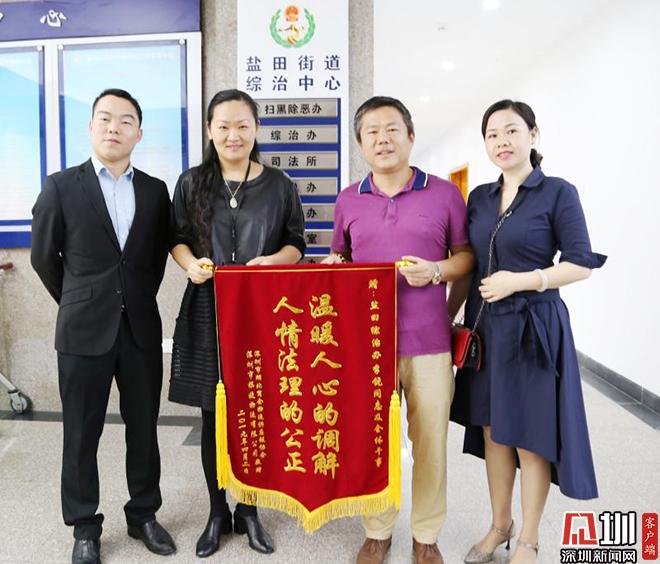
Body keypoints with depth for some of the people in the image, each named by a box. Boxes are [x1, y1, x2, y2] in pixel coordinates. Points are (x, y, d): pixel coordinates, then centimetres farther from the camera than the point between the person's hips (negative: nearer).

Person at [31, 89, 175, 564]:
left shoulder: (155, 190, 5)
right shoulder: (62, 186, -1)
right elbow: (44, 257, 6)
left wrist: (139, 300, 9)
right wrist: (78, 304, 10)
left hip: (141, 329, 2)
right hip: (84, 331, -2)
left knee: (144, 430, 12)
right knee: (82, 435, 9)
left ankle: (143, 515, 31)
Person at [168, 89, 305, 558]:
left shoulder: (279, 184, 4)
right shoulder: (192, 183, 6)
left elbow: (297, 244, 6)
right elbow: (177, 238, 10)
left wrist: (272, 261, -15)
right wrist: (191, 264, -11)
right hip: (207, 311, 1)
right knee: (213, 418, 9)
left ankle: (248, 510, 27)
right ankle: (217, 512, 28)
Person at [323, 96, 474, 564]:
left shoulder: (444, 194, 1)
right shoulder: (349, 201, 8)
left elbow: (467, 255, 6)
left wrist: (437, 271, -13)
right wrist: (332, 268, -3)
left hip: (428, 341, -1)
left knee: (431, 442, 8)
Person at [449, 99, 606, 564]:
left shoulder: (558, 193, -6)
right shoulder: (479, 197, 8)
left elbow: (582, 263, -9)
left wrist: (519, 281, -18)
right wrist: (449, 316, 8)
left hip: (534, 327, -5)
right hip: (485, 326, 5)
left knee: (531, 436, 6)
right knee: (492, 430, 14)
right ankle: (500, 525, 34)